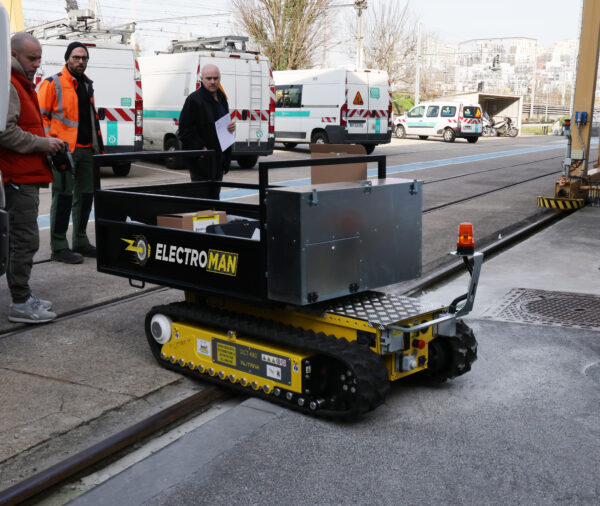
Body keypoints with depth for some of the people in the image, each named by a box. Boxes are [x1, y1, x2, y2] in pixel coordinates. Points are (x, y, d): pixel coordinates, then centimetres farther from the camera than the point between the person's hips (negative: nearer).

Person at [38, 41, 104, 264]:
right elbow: (41, 115, -6)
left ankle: (80, 242, 22)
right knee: (63, 197, -6)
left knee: (85, 196, 11)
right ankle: (59, 247, 1)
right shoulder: (53, 84, -3)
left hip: (87, 149, 8)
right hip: (64, 150, -7)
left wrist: (99, 144, 21)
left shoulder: (87, 85, 19)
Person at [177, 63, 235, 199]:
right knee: (203, 195, -6)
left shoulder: (221, 97, 13)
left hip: (219, 156, 8)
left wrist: (231, 126, 2)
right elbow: (185, 129, -14)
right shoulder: (194, 100, -12)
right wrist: (201, 148, -20)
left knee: (214, 194, 15)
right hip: (202, 159, -8)